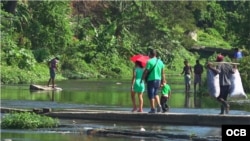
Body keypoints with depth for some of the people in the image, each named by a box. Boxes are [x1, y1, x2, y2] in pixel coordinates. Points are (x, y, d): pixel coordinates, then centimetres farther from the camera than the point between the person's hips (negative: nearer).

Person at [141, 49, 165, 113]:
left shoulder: (150, 61, -12)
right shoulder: (160, 62, 6)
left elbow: (146, 72, -13)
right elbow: (163, 73, 7)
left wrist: (142, 79, -1)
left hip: (151, 80, -6)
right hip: (158, 80, 6)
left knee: (151, 95, 2)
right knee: (155, 93, 21)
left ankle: (153, 109, 1)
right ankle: (159, 106, 4)